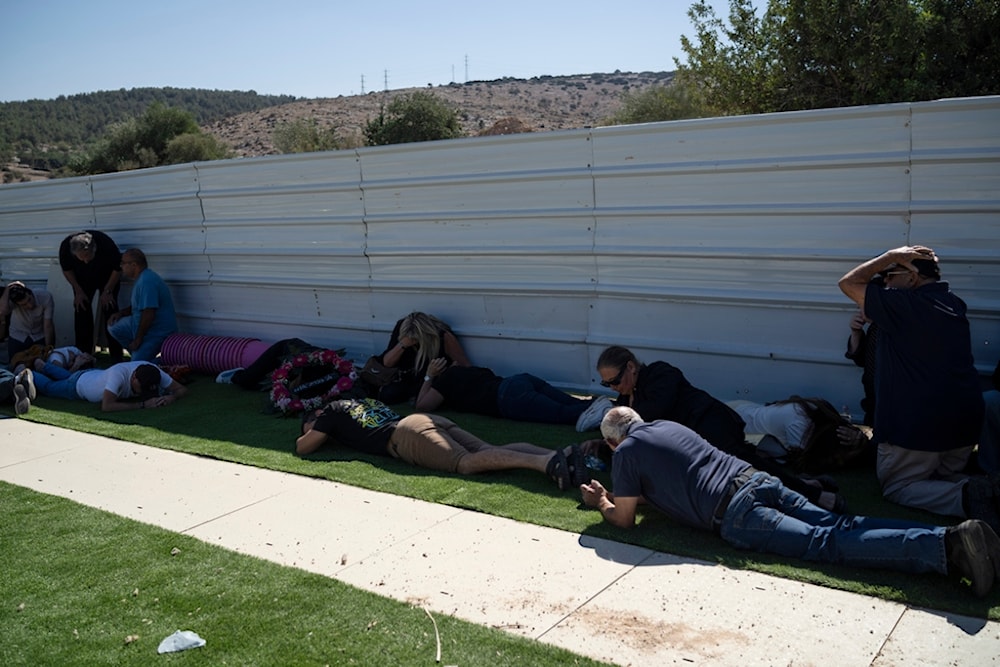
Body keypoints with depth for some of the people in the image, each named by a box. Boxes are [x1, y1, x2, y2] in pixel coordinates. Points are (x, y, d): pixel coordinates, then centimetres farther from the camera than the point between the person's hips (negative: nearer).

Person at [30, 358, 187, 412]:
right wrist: (142, 405, -57)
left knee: (68, 377, 38)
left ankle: (42, 365, 62)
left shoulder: (153, 372, -34)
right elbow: (106, 407, -56)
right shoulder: (119, 373, -50)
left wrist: (171, 397, -50)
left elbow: (182, 389, -28)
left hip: (96, 374, 6)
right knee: (48, 386, 27)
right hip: (79, 384, -6)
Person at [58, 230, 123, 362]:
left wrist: (108, 291, -16)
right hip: (83, 278, 3)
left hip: (107, 276, -3)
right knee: (81, 309, -7)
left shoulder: (107, 245, -38)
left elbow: (118, 269, -19)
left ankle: (116, 355, -11)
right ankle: (84, 353, 2)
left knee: (109, 309, -14)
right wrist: (78, 291, -11)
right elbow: (66, 270, -9)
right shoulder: (65, 247, -30)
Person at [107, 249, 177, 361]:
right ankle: (138, 354, 11)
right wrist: (120, 313, 7)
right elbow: (138, 306, 26)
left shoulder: (146, 281, -24)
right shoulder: (141, 278, 12)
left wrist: (137, 340, -21)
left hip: (158, 332, -11)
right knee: (114, 327, 7)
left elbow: (148, 313, -29)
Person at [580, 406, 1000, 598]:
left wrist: (603, 503, 30)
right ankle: (949, 538, -16)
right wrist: (623, 493, 49)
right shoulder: (669, 425, 27)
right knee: (839, 527, -1)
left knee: (826, 544, -14)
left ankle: (946, 550, -28)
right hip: (757, 479, 8)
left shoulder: (627, 451, 5)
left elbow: (624, 520, 11)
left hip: (736, 515, -7)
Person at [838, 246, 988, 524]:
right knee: (945, 476, 27)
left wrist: (891, 256, -4)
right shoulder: (954, 304, 10)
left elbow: (848, 283, -6)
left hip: (917, 424, -8)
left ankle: (965, 498, -17)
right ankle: (989, 494, -5)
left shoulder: (902, 304, -16)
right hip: (966, 419, 8)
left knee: (895, 486, 9)